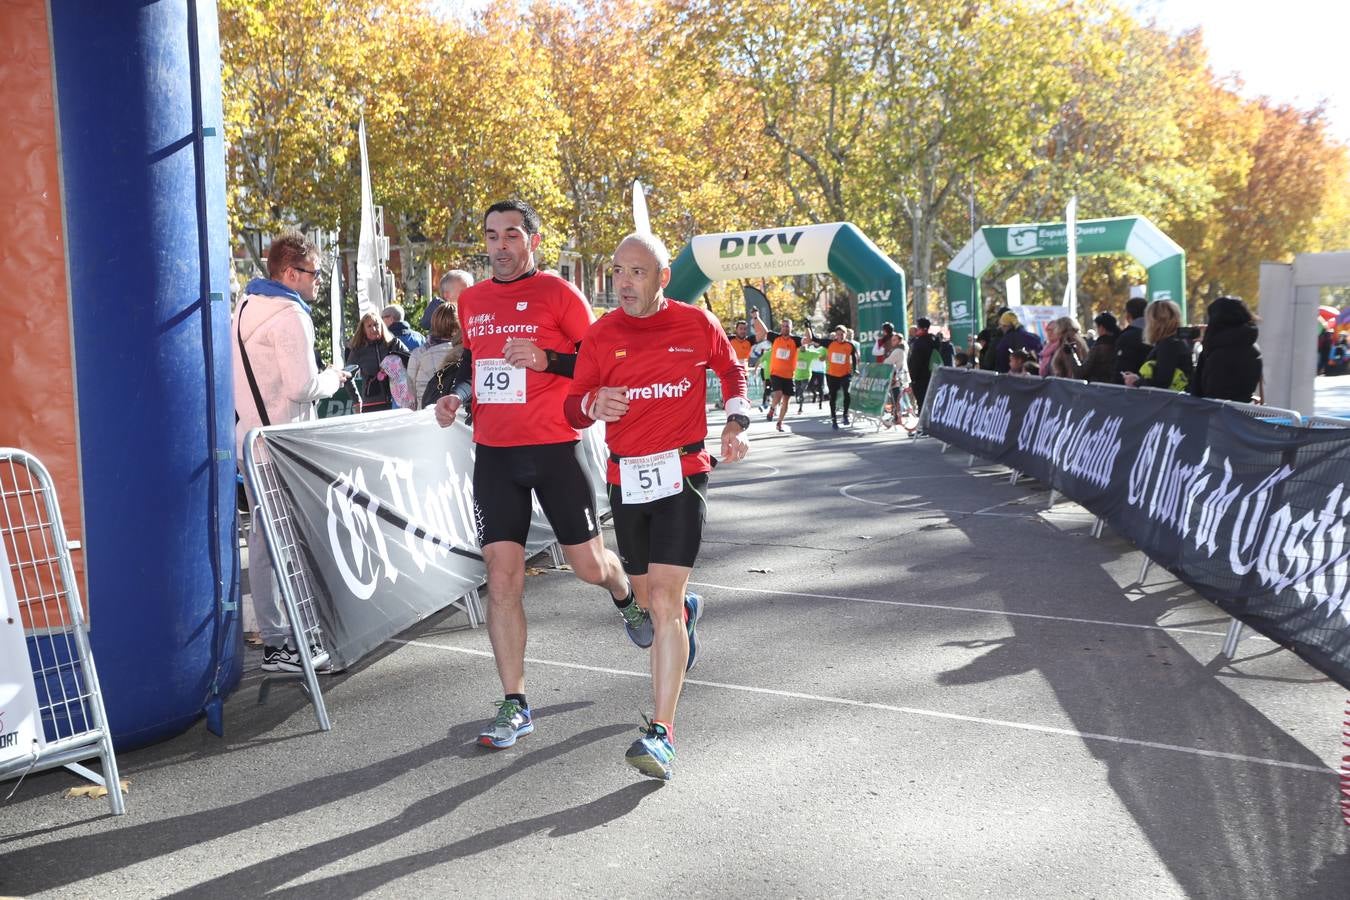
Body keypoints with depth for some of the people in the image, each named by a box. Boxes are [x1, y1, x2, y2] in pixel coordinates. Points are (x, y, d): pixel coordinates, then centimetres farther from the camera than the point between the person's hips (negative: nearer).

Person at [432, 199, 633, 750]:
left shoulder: (557, 293, -4)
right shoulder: (471, 300, 12)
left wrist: (546, 359, -20)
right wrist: (456, 395, 7)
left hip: (554, 448, -3)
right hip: (493, 453, 4)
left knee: (588, 565, 5)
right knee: (501, 578, -3)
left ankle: (626, 598, 44)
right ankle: (514, 705, 5)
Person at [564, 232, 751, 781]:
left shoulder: (697, 323, -1)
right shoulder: (601, 335, 1)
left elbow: (731, 370, 18)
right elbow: (573, 406, 0)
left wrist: (737, 421, 4)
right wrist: (593, 405, -22)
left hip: (682, 474, -3)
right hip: (625, 478, 3)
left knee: (663, 601, -14)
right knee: (647, 595, 16)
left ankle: (661, 733, -13)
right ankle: (686, 610, 55)